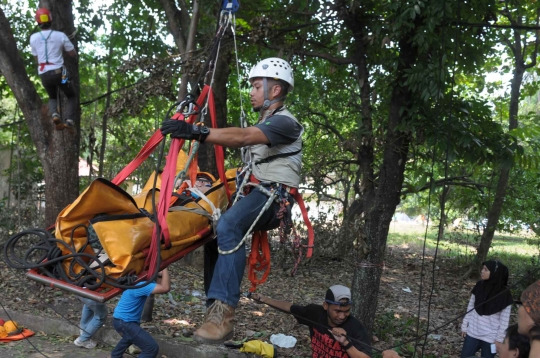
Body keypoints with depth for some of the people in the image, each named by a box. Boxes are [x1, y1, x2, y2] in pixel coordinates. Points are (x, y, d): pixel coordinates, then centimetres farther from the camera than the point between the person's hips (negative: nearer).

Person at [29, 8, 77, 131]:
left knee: (52, 97, 27)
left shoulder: (33, 38, 4)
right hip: (58, 72, -3)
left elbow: (36, 57, 16)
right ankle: (69, 120, -9)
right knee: (71, 96, 17)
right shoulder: (60, 35, -3)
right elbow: (74, 54, 6)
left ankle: (54, 115, -7)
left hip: (44, 74, 3)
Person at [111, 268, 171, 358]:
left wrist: (160, 275, -12)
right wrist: (165, 269, -27)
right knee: (152, 348, -16)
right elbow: (165, 288, -37)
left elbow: (160, 287, 4)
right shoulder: (140, 285, -29)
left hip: (122, 320, 11)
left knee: (130, 337, 42)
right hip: (124, 322, -11)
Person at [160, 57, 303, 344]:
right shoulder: (262, 124, 28)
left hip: (272, 196, -10)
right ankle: (216, 310, 9)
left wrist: (197, 132, -37)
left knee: (228, 226, -35)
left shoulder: (285, 122, -7)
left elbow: (242, 137, -26)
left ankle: (223, 313, -40)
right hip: (252, 193, 10)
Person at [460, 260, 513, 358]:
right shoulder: (479, 286, -2)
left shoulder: (504, 294, -13)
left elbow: (504, 319, -8)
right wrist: (464, 326, 7)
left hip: (490, 337, -4)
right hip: (472, 333, 4)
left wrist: (499, 338, -7)